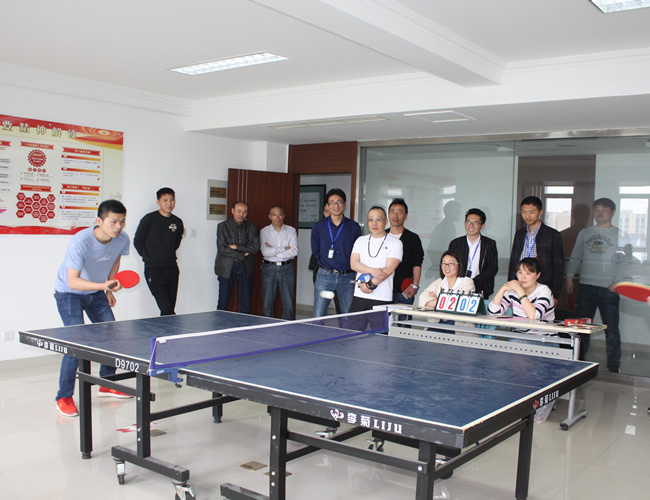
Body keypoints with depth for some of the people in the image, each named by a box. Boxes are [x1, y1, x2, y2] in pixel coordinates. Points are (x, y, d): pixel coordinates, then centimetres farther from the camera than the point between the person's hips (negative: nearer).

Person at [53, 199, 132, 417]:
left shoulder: (122, 239, -16)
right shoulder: (80, 242, -34)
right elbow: (72, 281, -37)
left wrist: (109, 289, 9)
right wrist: (104, 285, -51)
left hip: (97, 293, 6)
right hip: (69, 294, -6)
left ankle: (106, 384, 27)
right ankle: (64, 398, -2)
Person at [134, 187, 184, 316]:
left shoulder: (178, 222, 7)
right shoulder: (149, 219, -6)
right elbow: (137, 241, 2)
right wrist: (148, 257, 8)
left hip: (172, 268, 5)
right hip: (154, 270, -5)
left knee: (170, 309, 6)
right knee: (166, 309, -14)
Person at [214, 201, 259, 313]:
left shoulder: (252, 227, 8)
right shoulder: (223, 226, 2)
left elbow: (255, 247, -3)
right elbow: (222, 248, -8)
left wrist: (237, 247, -11)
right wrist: (242, 255, -9)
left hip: (245, 267, 2)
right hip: (227, 268, -2)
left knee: (246, 304, 3)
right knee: (223, 303, -1)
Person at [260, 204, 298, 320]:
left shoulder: (291, 231, 3)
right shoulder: (264, 232, 2)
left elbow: (294, 252, -9)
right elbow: (265, 252, -11)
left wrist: (273, 251, -10)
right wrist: (284, 249, -10)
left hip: (287, 268, 0)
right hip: (269, 268, 0)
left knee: (288, 304, 1)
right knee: (267, 303, 3)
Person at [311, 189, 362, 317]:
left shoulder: (354, 227, 4)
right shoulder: (318, 226, 6)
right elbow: (315, 251, 12)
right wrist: (326, 264, 7)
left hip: (347, 277, 0)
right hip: (325, 276, 0)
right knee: (317, 318, 0)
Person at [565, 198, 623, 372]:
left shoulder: (619, 234, 4)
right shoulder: (584, 233, 14)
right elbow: (575, 258, 16)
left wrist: (617, 282, -11)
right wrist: (569, 277, 6)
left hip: (609, 289, -3)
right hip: (586, 287, 3)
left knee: (611, 330, -2)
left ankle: (613, 367, 7)